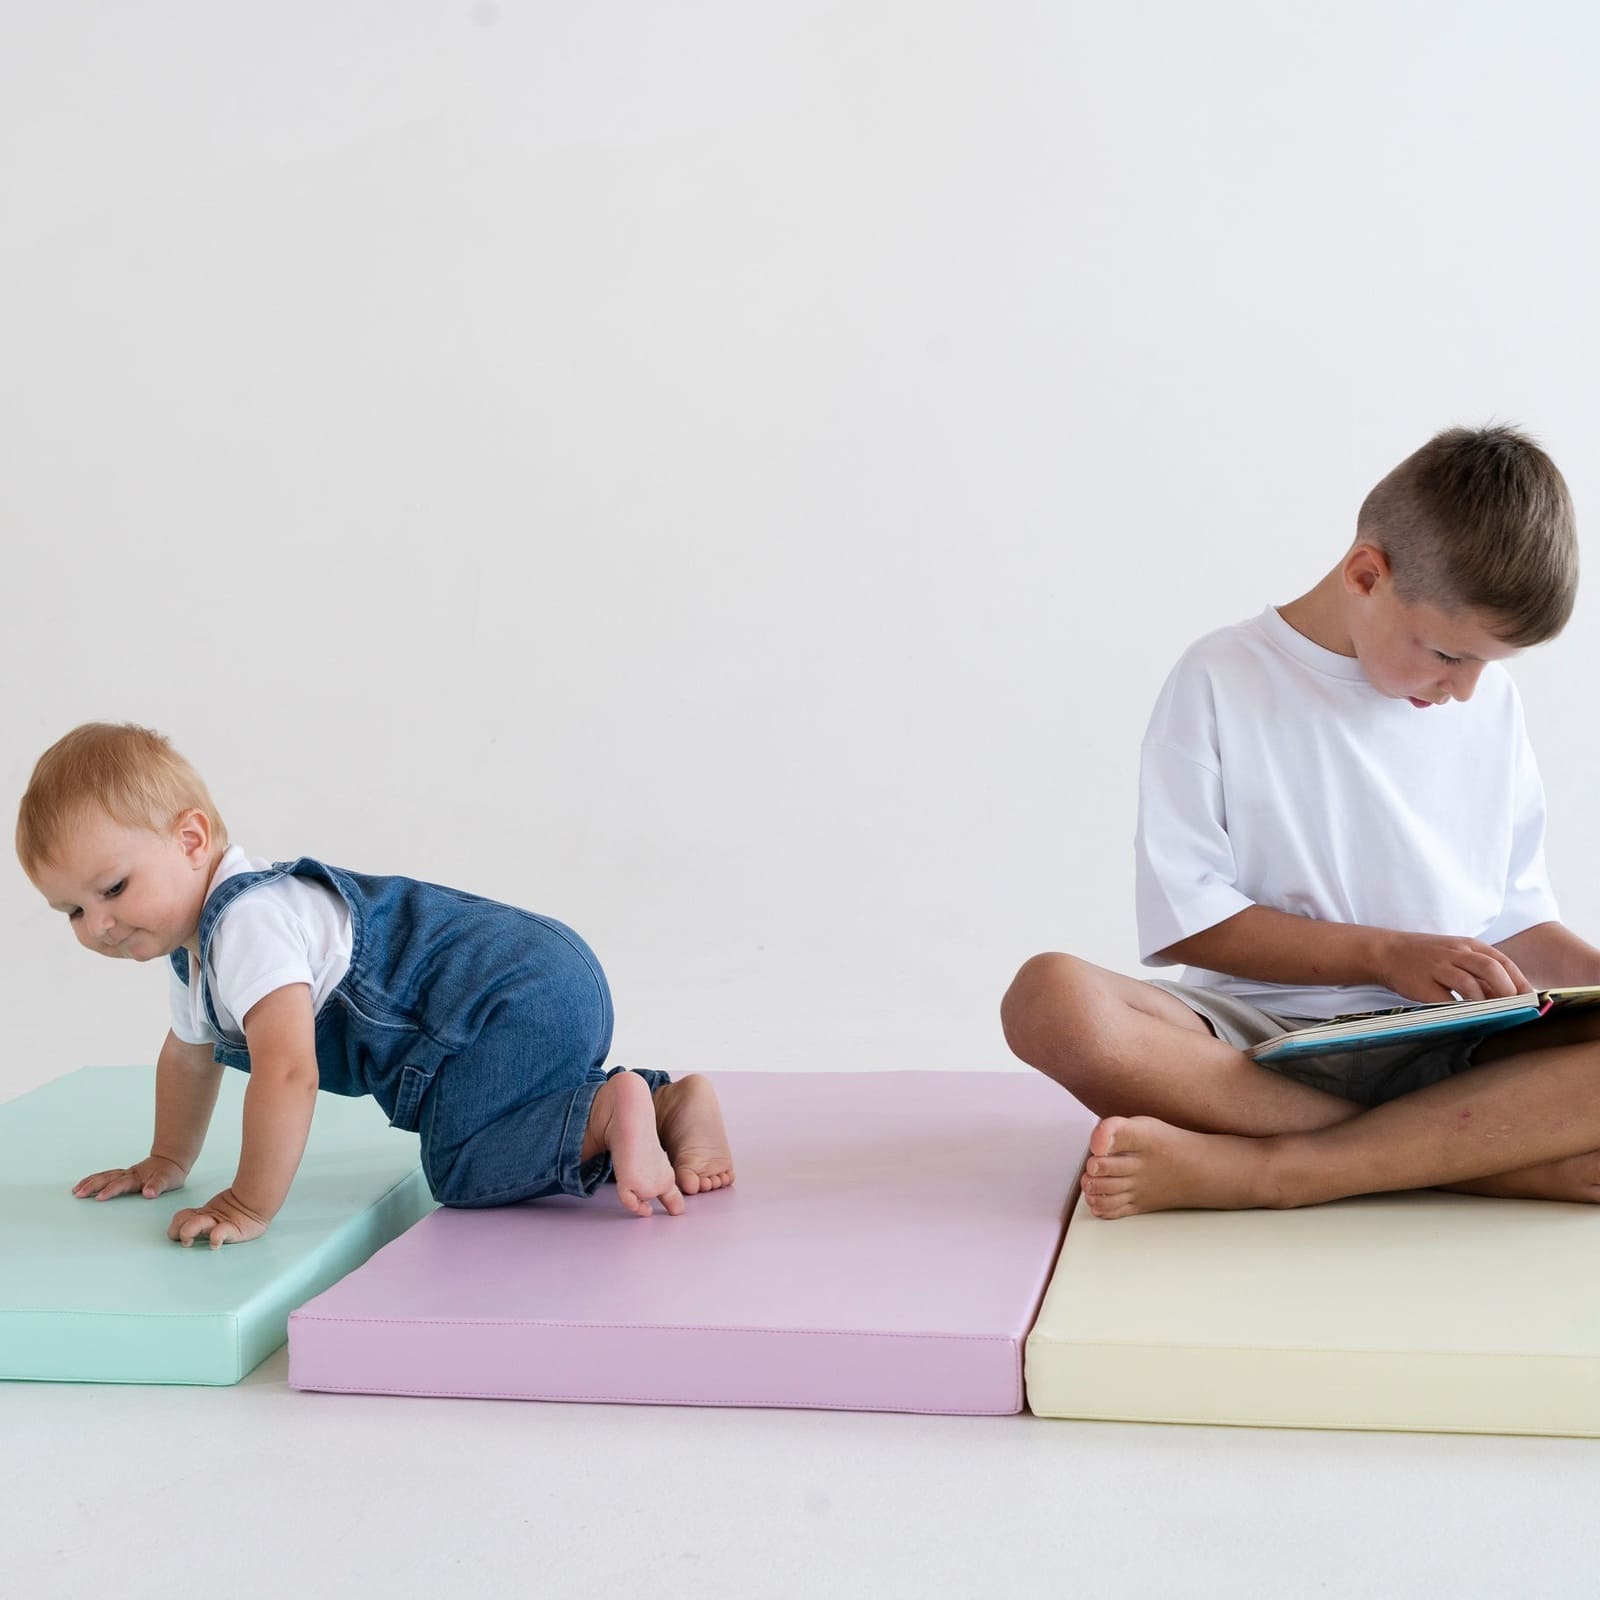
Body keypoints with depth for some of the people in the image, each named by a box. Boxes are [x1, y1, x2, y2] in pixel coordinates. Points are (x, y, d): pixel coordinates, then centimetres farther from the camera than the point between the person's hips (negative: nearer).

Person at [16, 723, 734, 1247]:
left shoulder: (249, 923, -21)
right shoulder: (196, 943, 15)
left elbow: (288, 1071, -31)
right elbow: (190, 1053, 34)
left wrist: (249, 1207, -24)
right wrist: (167, 1163, 38)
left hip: (512, 999, -11)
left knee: (463, 1165, -15)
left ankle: (613, 1108, -20)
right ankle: (668, 1100, 17)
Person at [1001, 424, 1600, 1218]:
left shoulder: (1491, 702, 14)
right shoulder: (1222, 680, 1)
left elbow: (1517, 920, 15)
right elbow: (1185, 919, -4)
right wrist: (1384, 954, -11)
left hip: (1442, 1053, 3)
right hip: (1259, 1043, -2)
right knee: (1052, 998, -34)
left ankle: (1247, 1169, -31)